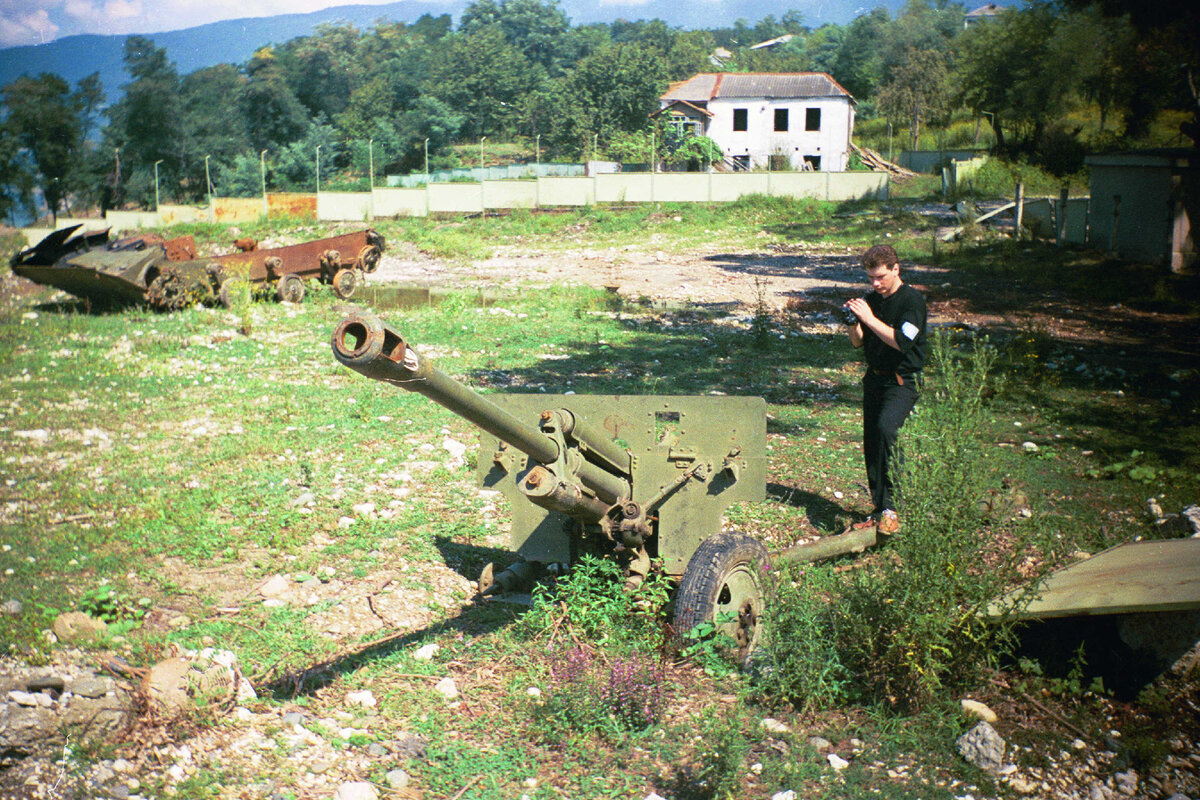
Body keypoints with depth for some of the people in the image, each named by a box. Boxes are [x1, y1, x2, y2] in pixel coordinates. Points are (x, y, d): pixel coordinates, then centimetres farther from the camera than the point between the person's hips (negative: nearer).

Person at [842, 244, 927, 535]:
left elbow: (902, 341, -21)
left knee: (886, 429, -28)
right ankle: (879, 511, 17)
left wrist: (869, 318, -22)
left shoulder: (912, 300, -10)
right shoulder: (871, 300, 10)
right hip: (875, 378, 7)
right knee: (871, 443, 6)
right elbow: (858, 342, 11)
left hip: (902, 381, -7)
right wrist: (853, 322, -9)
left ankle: (890, 507, -23)